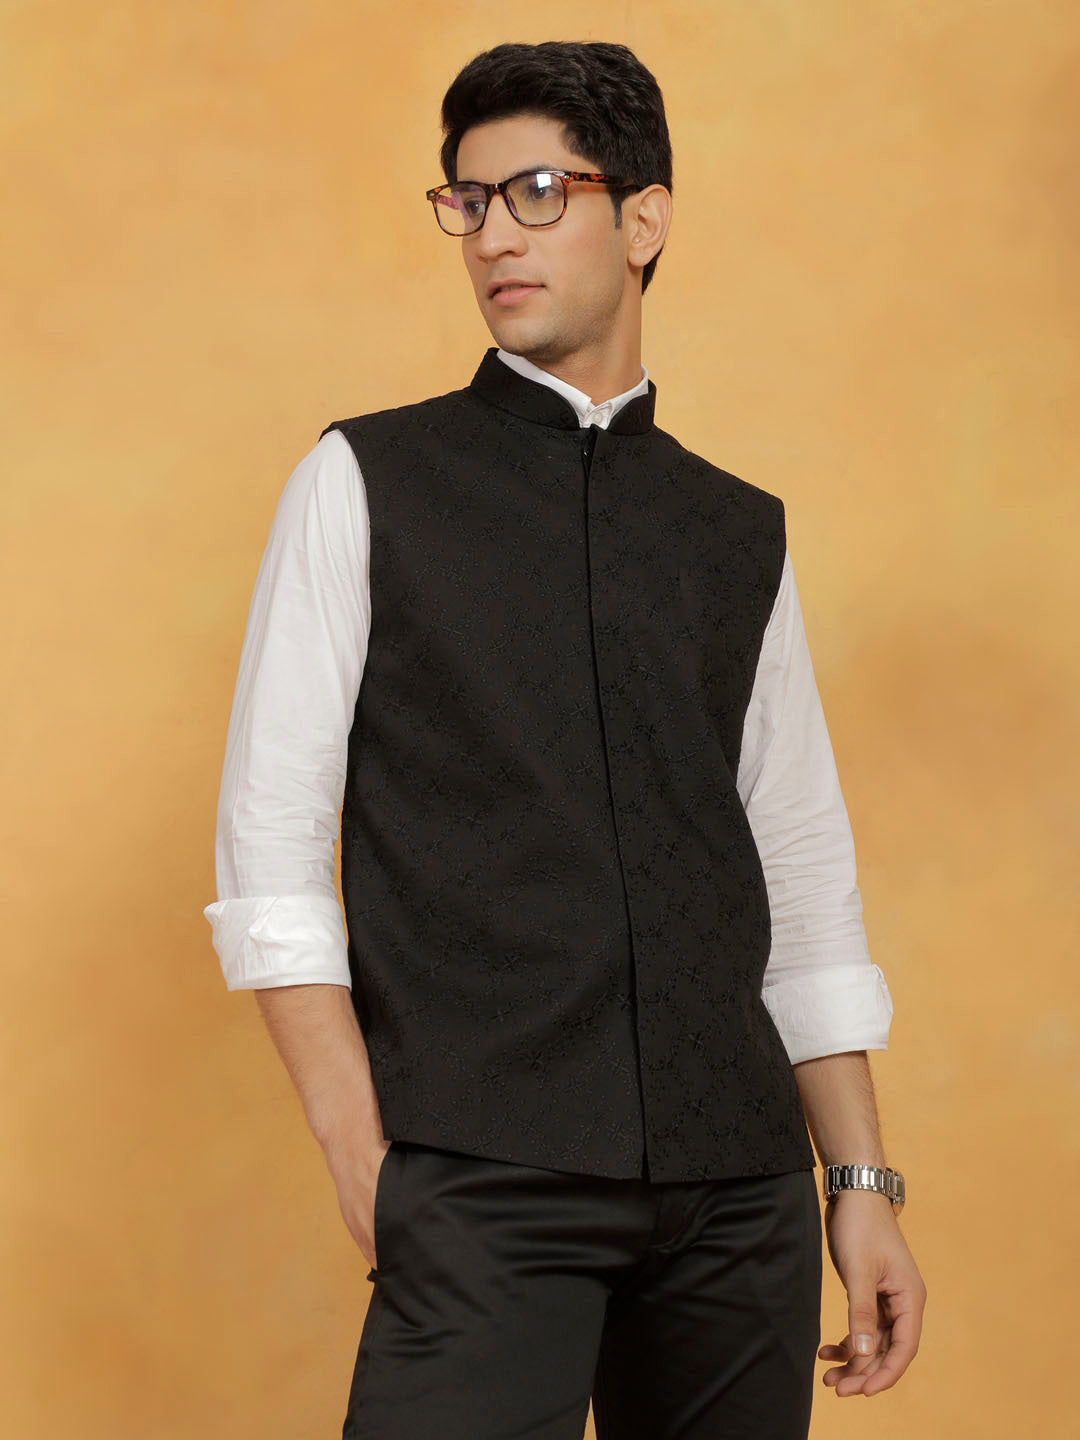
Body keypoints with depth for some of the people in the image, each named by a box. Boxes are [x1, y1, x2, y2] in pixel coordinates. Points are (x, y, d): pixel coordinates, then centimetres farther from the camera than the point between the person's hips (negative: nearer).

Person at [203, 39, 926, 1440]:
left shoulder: (743, 535, 13)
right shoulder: (364, 484, 4)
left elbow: (804, 887, 14)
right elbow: (271, 845, -1)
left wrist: (863, 1184, 8)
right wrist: (363, 1158, -9)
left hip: (740, 1182, 3)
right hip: (481, 1187, -3)